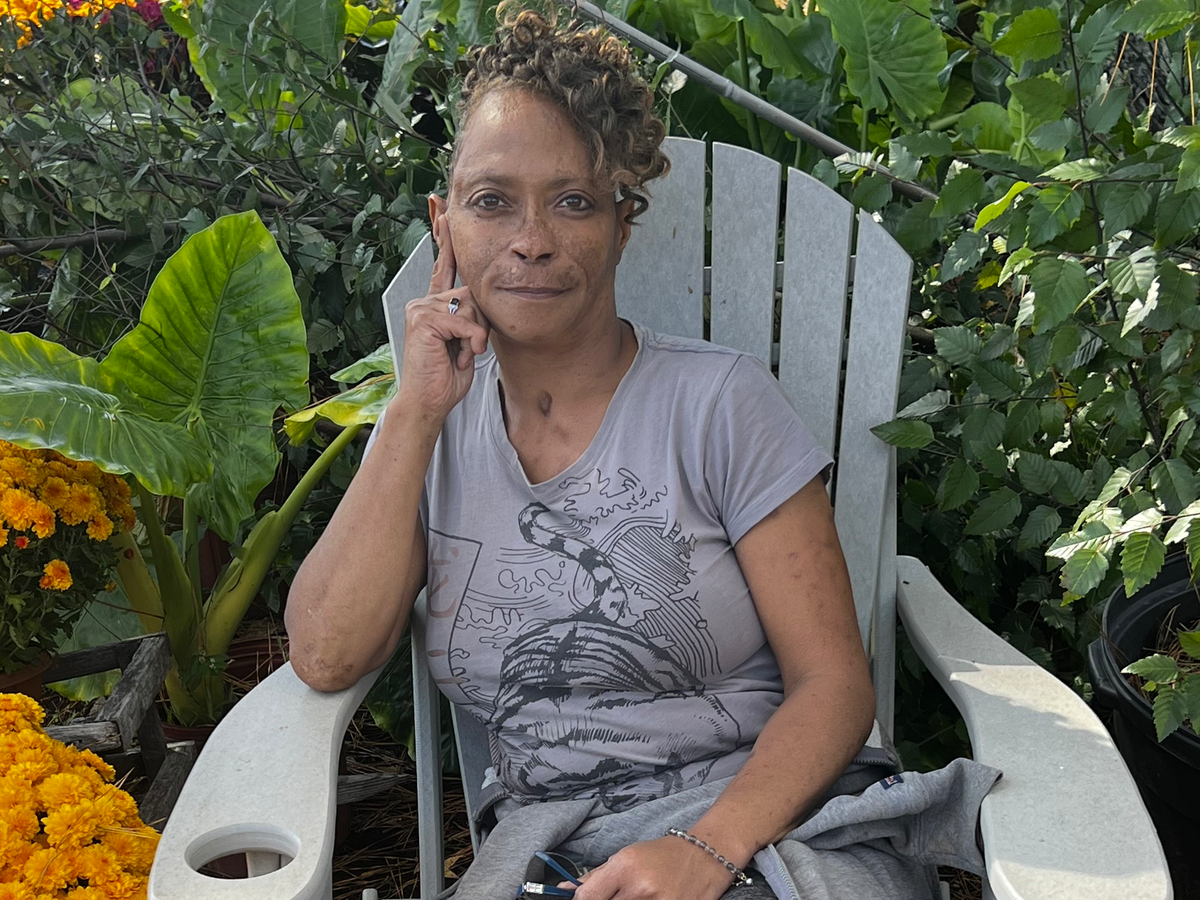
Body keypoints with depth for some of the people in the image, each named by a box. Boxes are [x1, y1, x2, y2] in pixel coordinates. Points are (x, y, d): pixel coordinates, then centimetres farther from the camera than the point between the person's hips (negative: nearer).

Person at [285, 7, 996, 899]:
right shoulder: (432, 429, 7)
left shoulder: (719, 401, -4)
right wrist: (418, 413, -8)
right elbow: (326, 658, -5)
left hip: (759, 828, -1)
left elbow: (834, 682, -6)